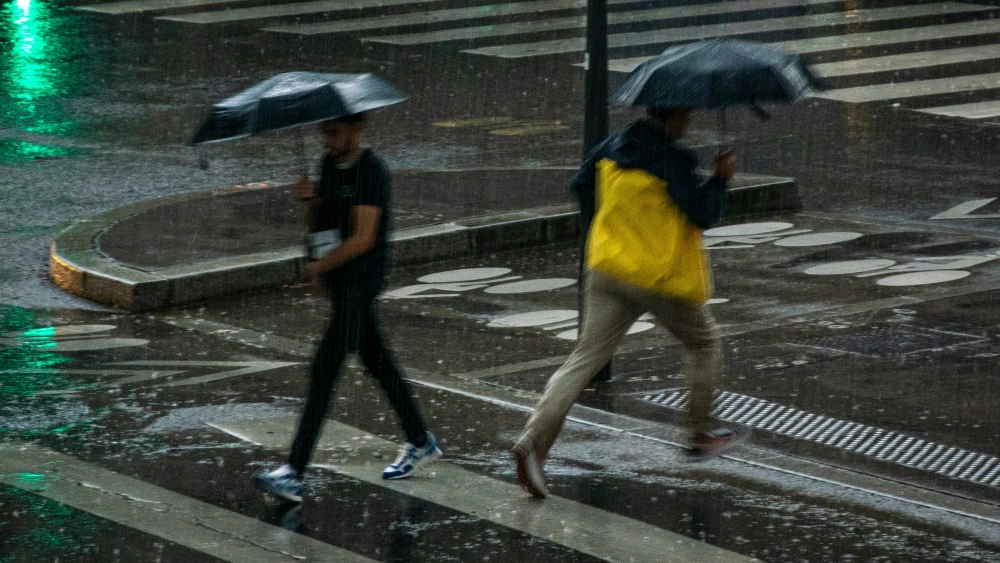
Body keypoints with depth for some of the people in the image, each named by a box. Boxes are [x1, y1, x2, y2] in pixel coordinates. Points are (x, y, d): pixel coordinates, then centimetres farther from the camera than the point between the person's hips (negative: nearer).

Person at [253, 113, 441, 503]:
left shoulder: (371, 171, -15)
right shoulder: (330, 164, 10)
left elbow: (363, 238, -20)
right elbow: (316, 225, 14)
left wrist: (319, 267, -11)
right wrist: (310, 200, -8)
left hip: (362, 279, -9)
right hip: (339, 280, 9)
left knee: (325, 368, -14)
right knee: (376, 361, 18)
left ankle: (294, 474, -19)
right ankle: (420, 442, 33)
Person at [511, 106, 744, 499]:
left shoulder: (612, 147, 4)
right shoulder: (673, 162, -18)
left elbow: (582, 186, 17)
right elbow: (703, 213, -18)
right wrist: (720, 178, -2)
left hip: (608, 271, 5)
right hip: (665, 280, -5)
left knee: (586, 357, 1)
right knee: (704, 344, 21)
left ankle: (535, 440, -16)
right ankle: (700, 435, 29)